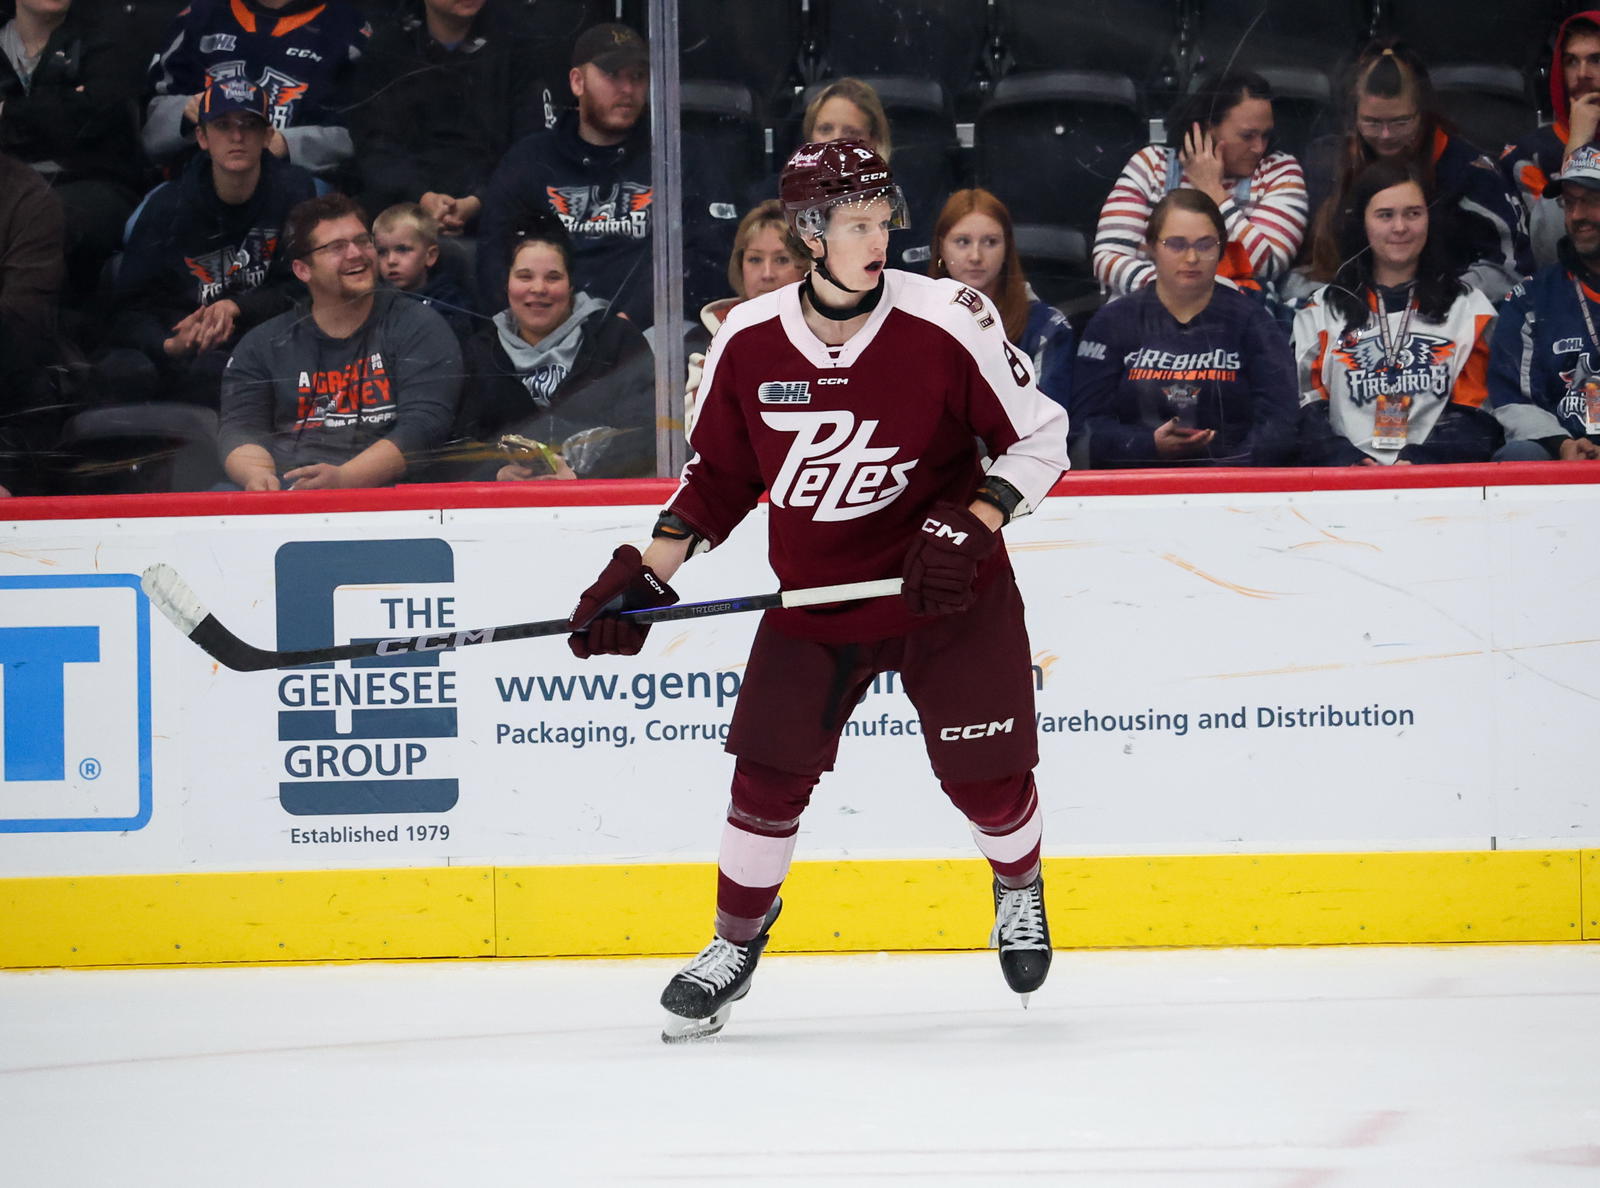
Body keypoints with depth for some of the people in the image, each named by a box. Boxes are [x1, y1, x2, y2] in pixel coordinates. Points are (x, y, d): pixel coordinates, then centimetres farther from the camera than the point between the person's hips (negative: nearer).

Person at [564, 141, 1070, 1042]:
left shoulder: (948, 322, -18)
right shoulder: (748, 341, -9)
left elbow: (1041, 438, -8)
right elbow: (719, 476, 6)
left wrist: (970, 527, -21)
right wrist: (645, 576, -2)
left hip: (947, 592, -2)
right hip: (815, 595, 2)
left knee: (986, 773, 0)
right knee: (770, 768, -5)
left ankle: (1021, 889, 34)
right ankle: (736, 944, 15)